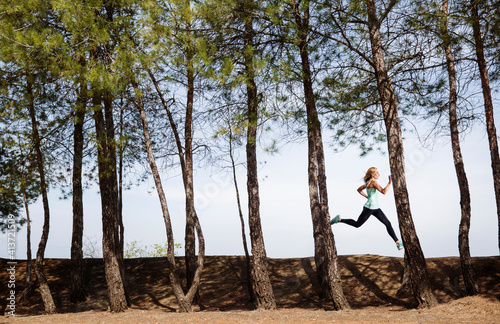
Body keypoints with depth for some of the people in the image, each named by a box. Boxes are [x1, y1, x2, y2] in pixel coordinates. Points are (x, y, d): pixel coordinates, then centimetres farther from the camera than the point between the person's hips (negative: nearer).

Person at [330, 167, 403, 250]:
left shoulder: (368, 182, 12)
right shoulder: (373, 181, -15)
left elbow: (359, 190, 24)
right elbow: (383, 191, -24)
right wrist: (390, 183, -19)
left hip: (376, 209, 10)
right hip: (369, 208, -10)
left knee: (388, 223, 3)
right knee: (357, 224, 2)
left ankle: (397, 242, 5)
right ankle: (339, 220, 16)